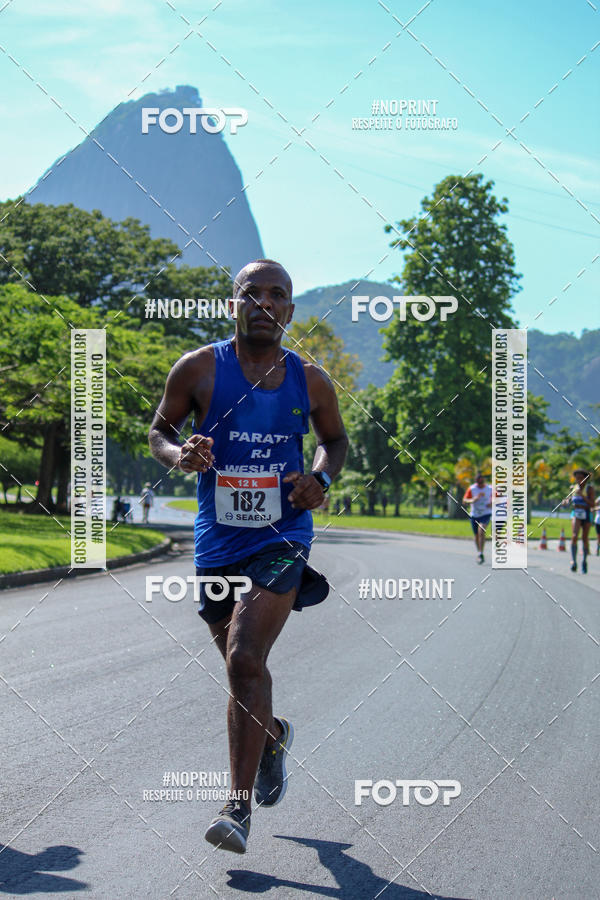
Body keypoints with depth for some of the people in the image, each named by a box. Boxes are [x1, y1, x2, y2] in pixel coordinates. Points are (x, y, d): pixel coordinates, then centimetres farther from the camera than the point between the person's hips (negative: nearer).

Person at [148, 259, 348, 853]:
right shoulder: (199, 369, -2)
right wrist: (178, 454, -14)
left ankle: (239, 805, -13)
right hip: (218, 545, 2)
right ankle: (272, 734, 49)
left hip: (282, 541, -2)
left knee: (245, 659, -19)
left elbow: (335, 438, 18)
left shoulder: (310, 381, 2)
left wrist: (322, 478, -3)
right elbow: (160, 428, 8)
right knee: (242, 668, 14)